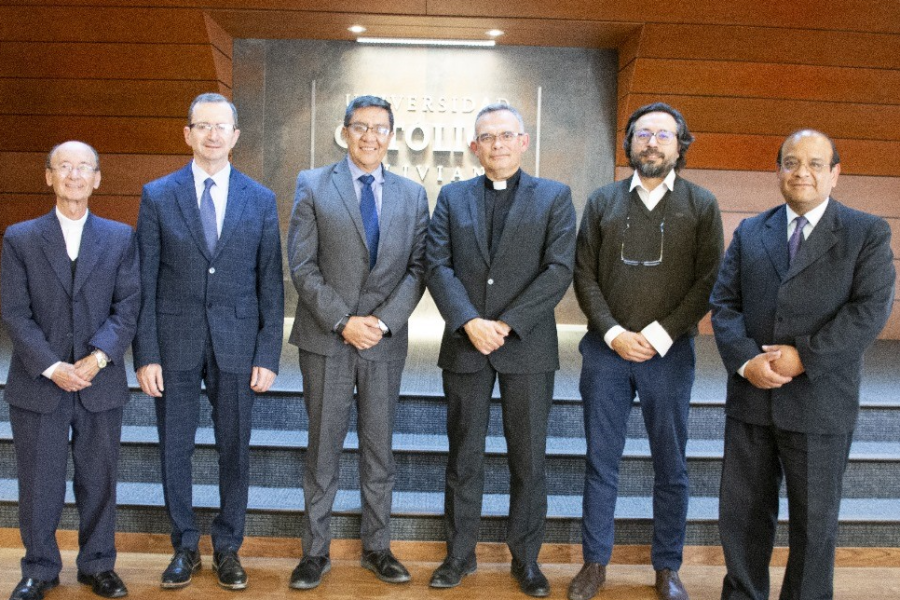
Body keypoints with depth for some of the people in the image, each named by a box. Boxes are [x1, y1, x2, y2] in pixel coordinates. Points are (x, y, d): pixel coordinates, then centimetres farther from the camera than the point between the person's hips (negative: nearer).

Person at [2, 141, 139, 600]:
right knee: (39, 484, 9)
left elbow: (128, 308, -2)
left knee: (98, 480, 11)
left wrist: (97, 357, -14)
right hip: (37, 385, 0)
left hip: (101, 385, 1)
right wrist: (52, 367, -13)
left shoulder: (120, 238, 4)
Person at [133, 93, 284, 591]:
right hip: (174, 343, 0)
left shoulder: (260, 200, 2)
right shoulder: (158, 195, 2)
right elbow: (145, 282, 0)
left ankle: (227, 548, 26)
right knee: (174, 448, 9)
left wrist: (268, 356, -4)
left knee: (235, 449, 9)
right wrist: (145, 354, -5)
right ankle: (185, 548, 28)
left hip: (236, 343, 0)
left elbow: (271, 284, 1)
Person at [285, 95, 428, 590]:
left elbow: (417, 267, 3)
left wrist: (384, 320, -11)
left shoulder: (412, 194, 8)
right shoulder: (313, 185, 2)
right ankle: (316, 550, 21)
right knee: (323, 450, 7)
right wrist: (343, 322, -13)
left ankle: (376, 547, 25)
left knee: (379, 450, 11)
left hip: (386, 340, 2)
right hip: (326, 339, -2)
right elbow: (302, 266, -4)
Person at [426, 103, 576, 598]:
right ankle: (459, 554, 25)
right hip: (465, 344, 2)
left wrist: (506, 323, -14)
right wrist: (469, 321, -14)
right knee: (463, 456, 10)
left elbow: (559, 269, -6)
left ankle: (525, 558, 23)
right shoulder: (452, 198, 10)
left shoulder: (554, 197, 4)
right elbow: (438, 265, 0)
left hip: (528, 346, -1)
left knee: (528, 459, 7)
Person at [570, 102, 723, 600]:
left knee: (671, 466, 9)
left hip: (669, 352, -1)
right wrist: (613, 333, -9)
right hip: (606, 349, 1)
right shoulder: (602, 202, 7)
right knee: (601, 462, 8)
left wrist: (660, 334, -12)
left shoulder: (701, 205, 3)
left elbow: (708, 281, -3)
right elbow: (584, 275, 3)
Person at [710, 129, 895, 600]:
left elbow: (870, 310, -10)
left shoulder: (868, 234, 0)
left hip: (820, 402, -3)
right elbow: (724, 303, 4)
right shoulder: (749, 233, 10)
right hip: (751, 398, 3)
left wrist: (804, 358, -18)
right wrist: (745, 359, -12)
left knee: (814, 520, 10)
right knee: (742, 512, 13)